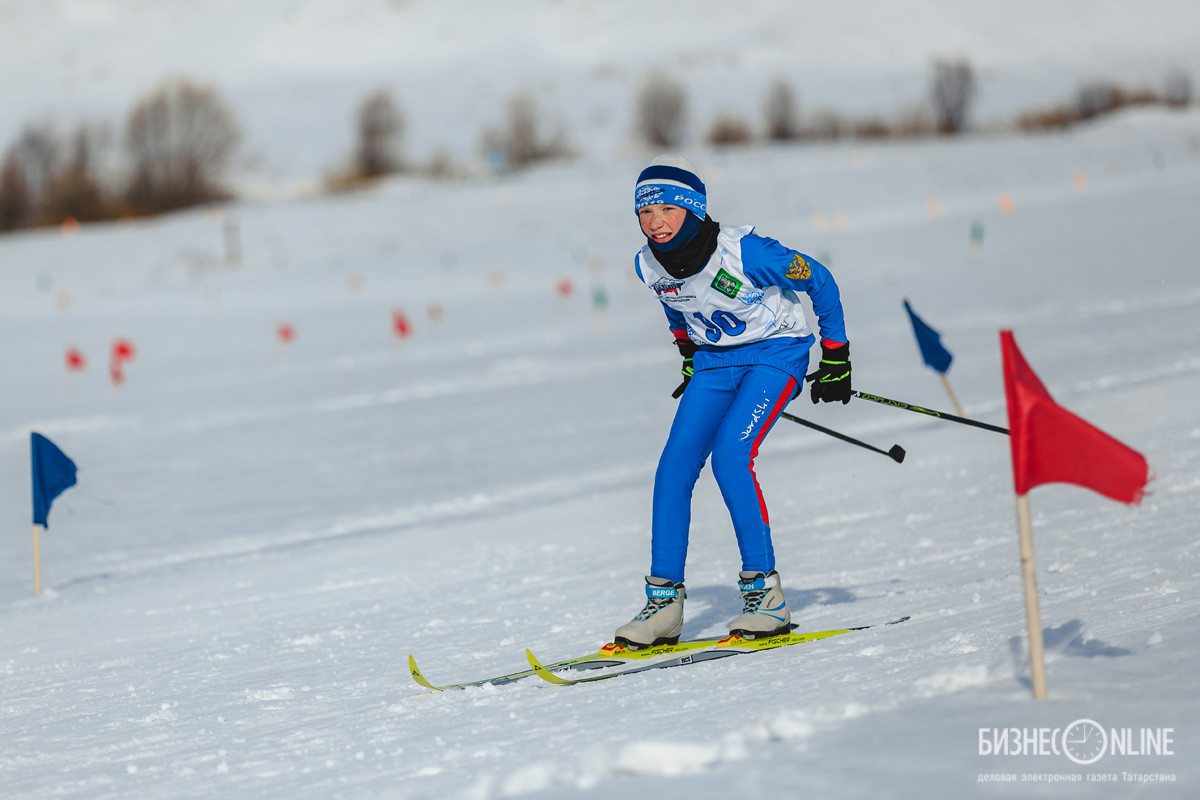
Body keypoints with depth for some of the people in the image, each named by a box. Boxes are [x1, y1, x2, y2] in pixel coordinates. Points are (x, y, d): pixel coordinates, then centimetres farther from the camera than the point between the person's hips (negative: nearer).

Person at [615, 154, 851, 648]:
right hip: (715, 359, 6)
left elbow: (820, 282, -14)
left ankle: (766, 594, -16)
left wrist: (836, 357, -8)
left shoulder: (744, 252, -28)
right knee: (675, 466, -9)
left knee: (730, 455, -24)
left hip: (776, 352, -6)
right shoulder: (648, 265, -10)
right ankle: (663, 603, -2)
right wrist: (689, 356, 21)